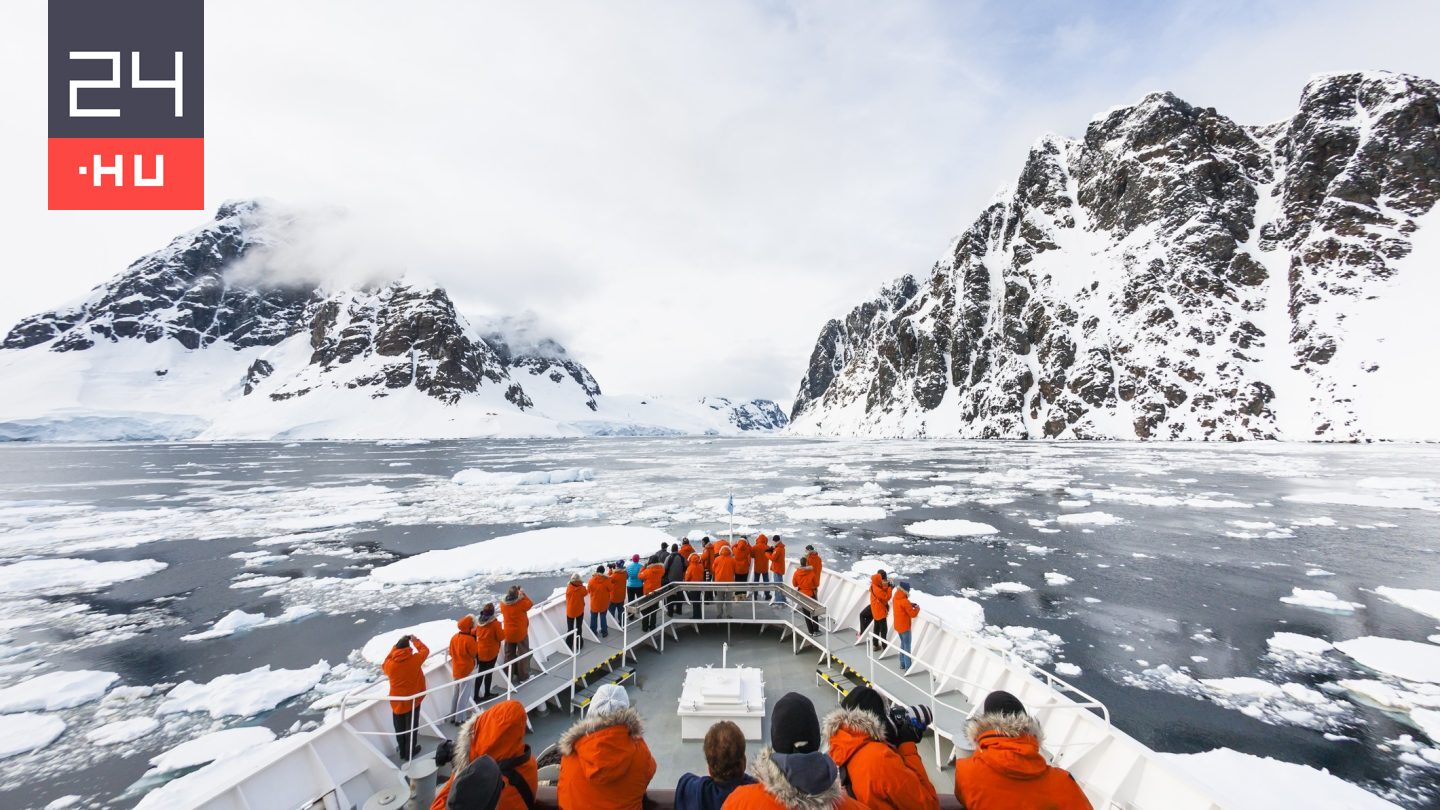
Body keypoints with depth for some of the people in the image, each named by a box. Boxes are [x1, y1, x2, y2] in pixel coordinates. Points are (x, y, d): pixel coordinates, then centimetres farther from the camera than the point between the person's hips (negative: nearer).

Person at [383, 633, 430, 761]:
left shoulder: (390, 664, -17)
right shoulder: (414, 660, -21)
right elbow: (425, 650, -2)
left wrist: (396, 645, 8)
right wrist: (415, 640, 10)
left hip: (396, 701, 2)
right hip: (412, 700, -2)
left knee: (400, 728, 19)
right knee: (411, 727, 15)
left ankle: (402, 752, 35)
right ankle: (409, 753, 28)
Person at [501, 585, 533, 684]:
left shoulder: (503, 603, -11)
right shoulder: (521, 603, -24)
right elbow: (530, 604, -5)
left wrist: (509, 595, 2)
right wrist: (523, 594, -1)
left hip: (508, 633, 4)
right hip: (521, 633, -4)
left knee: (509, 654, 19)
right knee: (523, 654, 10)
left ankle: (508, 676, 28)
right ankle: (523, 677, 17)